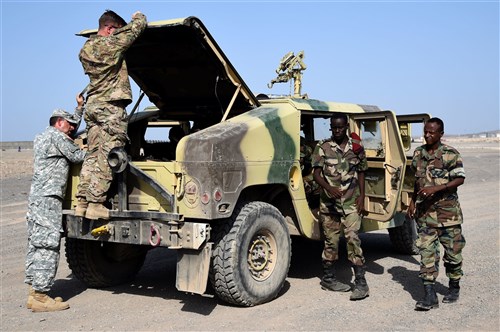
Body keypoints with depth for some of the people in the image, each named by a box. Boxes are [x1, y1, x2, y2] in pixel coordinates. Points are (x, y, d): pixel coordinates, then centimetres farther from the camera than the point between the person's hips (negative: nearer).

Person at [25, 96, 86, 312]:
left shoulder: (41, 138, 23)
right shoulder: (56, 136, -7)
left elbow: (72, 133, 34)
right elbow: (78, 156, -4)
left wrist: (80, 107, 34)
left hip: (36, 196, 11)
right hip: (48, 198, -11)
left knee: (36, 245, 10)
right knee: (47, 246, -11)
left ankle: (34, 292, 13)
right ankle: (40, 296, -11)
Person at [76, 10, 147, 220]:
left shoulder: (85, 50, 13)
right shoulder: (112, 44, -10)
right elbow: (138, 26, -2)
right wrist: (139, 16, 17)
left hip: (92, 105, 8)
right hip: (111, 106, -8)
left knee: (92, 155, 9)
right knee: (107, 157, -8)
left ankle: (82, 202, 6)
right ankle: (96, 204, -10)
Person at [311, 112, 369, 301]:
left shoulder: (357, 148, 7)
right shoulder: (322, 147, 0)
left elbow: (361, 173, 13)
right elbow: (316, 173, -6)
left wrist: (361, 197, 1)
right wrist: (329, 188, -24)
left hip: (351, 202, 1)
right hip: (329, 202, 0)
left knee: (353, 239, -9)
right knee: (331, 241, 7)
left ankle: (361, 282, -7)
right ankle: (328, 278, 21)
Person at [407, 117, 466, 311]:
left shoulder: (450, 154, -7)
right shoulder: (418, 153, 9)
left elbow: (460, 179, -12)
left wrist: (436, 188, -23)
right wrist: (413, 202, 12)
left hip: (448, 211, -4)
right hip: (424, 211, 4)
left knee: (452, 251, 7)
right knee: (426, 252, -2)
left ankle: (454, 287, 29)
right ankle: (430, 296, -1)